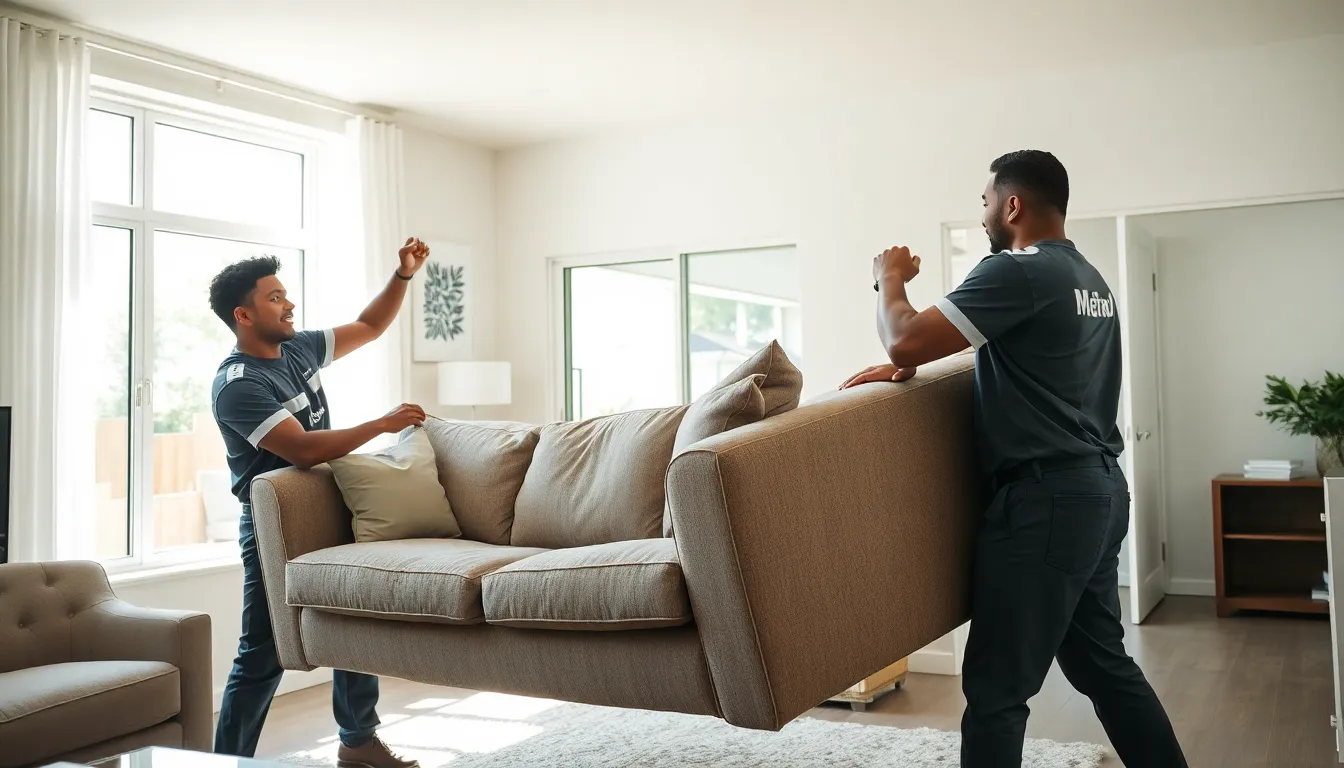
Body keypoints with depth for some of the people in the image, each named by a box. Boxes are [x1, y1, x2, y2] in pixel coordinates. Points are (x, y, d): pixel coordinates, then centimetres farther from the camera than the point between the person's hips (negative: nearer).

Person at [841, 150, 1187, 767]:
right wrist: (910, 367, 14)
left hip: (1046, 499, -10)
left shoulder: (1018, 272, -15)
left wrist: (889, 280, 1)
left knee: (996, 687, -4)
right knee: (1101, 662, 20)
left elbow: (904, 341, -19)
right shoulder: (1087, 277, 17)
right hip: (1098, 489, 10)